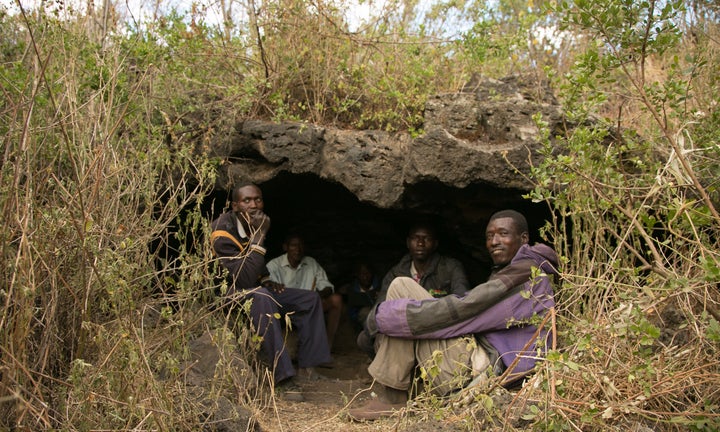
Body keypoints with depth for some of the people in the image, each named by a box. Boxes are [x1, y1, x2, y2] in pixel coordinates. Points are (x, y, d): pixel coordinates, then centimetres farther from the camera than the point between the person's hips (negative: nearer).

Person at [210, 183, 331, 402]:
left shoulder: (257, 224, 0)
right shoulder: (223, 233, -26)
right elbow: (246, 279, -35)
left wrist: (266, 280, 0)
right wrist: (259, 236, -34)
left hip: (257, 291, 9)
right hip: (226, 293, -9)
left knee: (310, 299, 1)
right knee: (261, 298, -40)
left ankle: (306, 365, -2)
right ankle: (283, 376, -37)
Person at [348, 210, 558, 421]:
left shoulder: (525, 271, -13)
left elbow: (462, 310, -20)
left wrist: (383, 315, -15)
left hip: (473, 371, -11)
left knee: (401, 287, -11)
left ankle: (390, 398, -12)